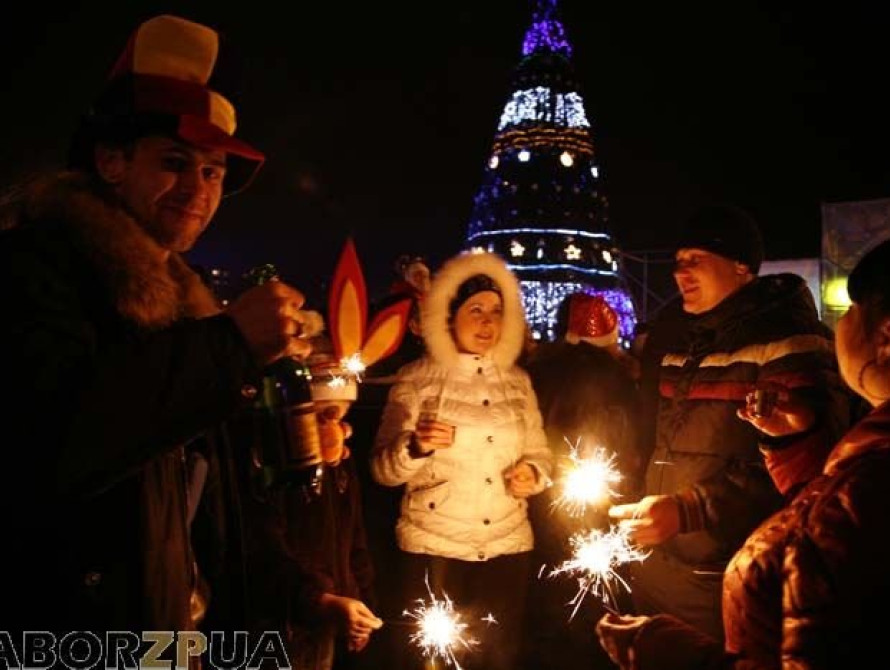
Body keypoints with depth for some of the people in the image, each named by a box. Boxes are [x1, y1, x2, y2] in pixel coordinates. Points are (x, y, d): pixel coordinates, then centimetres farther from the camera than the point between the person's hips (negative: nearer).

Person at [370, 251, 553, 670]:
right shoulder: (417, 379, -4)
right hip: (435, 546, -3)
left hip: (508, 545, 4)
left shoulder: (517, 380, 7)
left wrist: (532, 474, -9)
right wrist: (416, 447, -27)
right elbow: (383, 469, -8)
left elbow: (539, 453, 13)